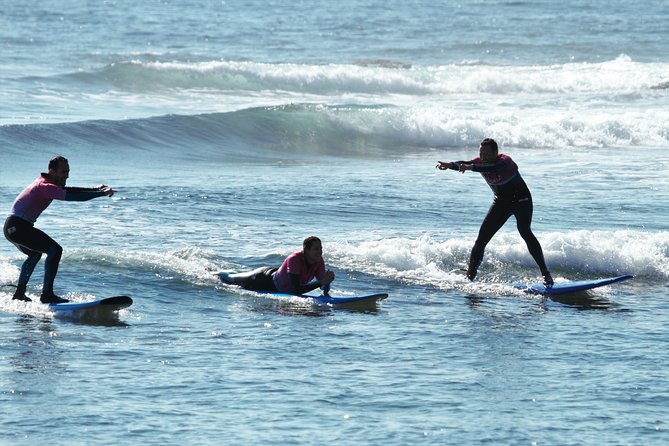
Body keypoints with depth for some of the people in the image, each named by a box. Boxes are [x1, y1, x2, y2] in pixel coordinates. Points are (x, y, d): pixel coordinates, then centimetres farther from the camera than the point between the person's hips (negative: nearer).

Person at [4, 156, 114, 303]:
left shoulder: (44, 183, 14)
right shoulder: (45, 186, -18)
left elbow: (69, 190, 26)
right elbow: (70, 196, -28)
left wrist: (96, 189, 22)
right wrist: (101, 193, -25)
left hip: (12, 227, 11)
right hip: (18, 226, -11)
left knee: (35, 254, 34)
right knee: (54, 250, -18)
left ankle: (19, 293, 42)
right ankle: (47, 294, -22)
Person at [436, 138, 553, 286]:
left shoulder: (505, 161, -29)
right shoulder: (480, 162, -11)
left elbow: (494, 168, -50)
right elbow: (463, 164, -28)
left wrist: (471, 167, -65)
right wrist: (450, 165, -51)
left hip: (521, 200, -6)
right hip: (501, 201, 6)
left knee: (525, 232, -26)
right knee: (482, 238, -1)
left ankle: (546, 273, -25)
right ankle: (470, 275, 9)